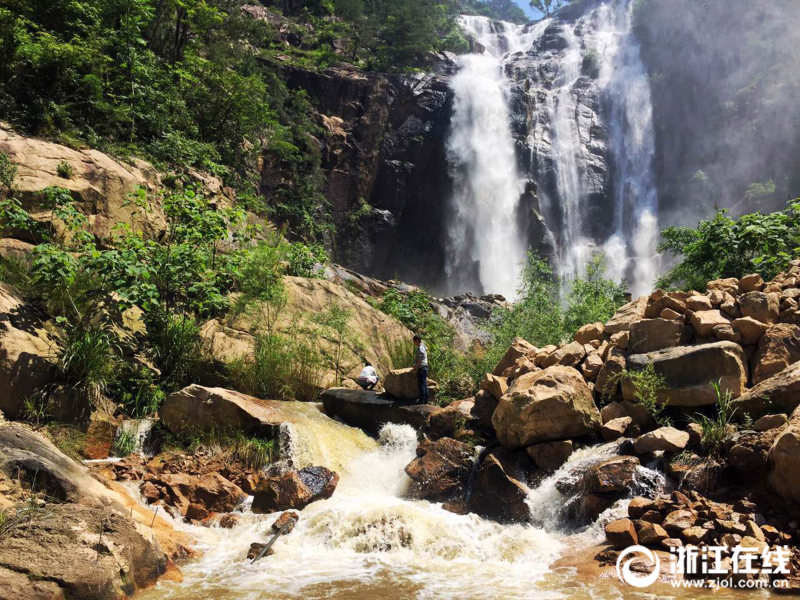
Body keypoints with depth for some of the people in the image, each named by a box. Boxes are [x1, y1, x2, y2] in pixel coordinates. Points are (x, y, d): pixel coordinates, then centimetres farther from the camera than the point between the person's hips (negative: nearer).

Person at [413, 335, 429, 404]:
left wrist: (416, 366, -18)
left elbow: (421, 357, -24)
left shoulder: (420, 348, -13)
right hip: (425, 368, 10)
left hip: (421, 368, -10)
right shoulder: (423, 347, 17)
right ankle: (426, 398, 15)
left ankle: (421, 400, -3)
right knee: (424, 384, 12)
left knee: (421, 384, -5)